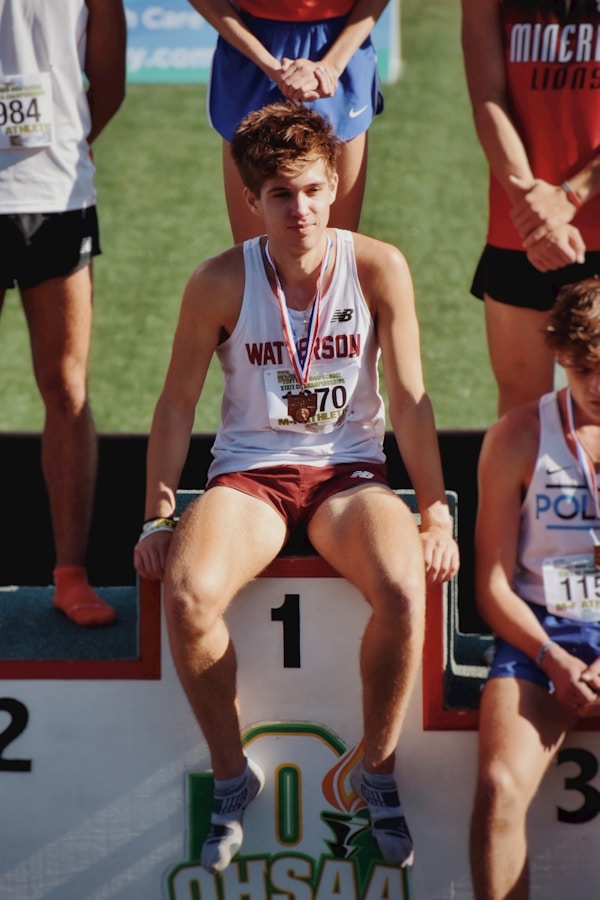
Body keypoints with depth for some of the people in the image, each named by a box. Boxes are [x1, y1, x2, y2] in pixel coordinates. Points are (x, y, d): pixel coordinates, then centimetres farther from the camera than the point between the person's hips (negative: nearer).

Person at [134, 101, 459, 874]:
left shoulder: (378, 268, -4)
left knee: (404, 588, -33)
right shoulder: (221, 283, -5)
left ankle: (378, 769, -9)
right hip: (249, 474, 0)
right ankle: (231, 775, -9)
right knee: (188, 594, -33)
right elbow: (177, 404, 3)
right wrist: (156, 519, -3)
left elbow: (409, 399, 0)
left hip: (349, 473, 0)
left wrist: (435, 514, -4)